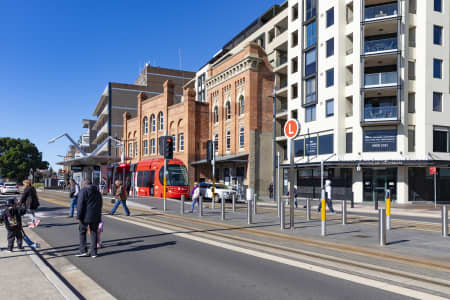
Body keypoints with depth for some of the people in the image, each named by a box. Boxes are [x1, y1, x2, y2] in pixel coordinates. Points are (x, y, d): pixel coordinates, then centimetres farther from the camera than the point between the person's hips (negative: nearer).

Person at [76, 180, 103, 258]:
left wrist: (79, 217, -12)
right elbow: (100, 204, 15)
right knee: (94, 233, 9)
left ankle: (83, 251, 5)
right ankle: (93, 253, 9)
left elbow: (80, 205, -13)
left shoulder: (83, 191, -6)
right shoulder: (97, 191, 13)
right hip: (96, 216, 5)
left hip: (86, 216, -5)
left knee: (82, 232, 9)